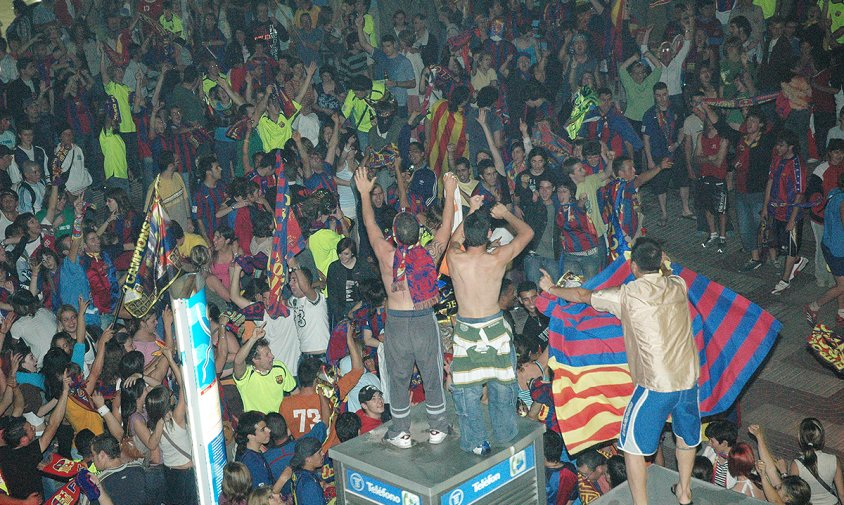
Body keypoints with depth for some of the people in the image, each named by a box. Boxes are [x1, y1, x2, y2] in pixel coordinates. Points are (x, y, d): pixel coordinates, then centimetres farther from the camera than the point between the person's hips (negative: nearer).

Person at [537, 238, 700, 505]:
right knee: (687, 435, 27)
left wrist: (552, 289, 20)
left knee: (633, 446, 9)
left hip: (656, 384, -6)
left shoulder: (627, 295, -9)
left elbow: (583, 295, 5)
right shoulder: (678, 285, 3)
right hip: (689, 377, 6)